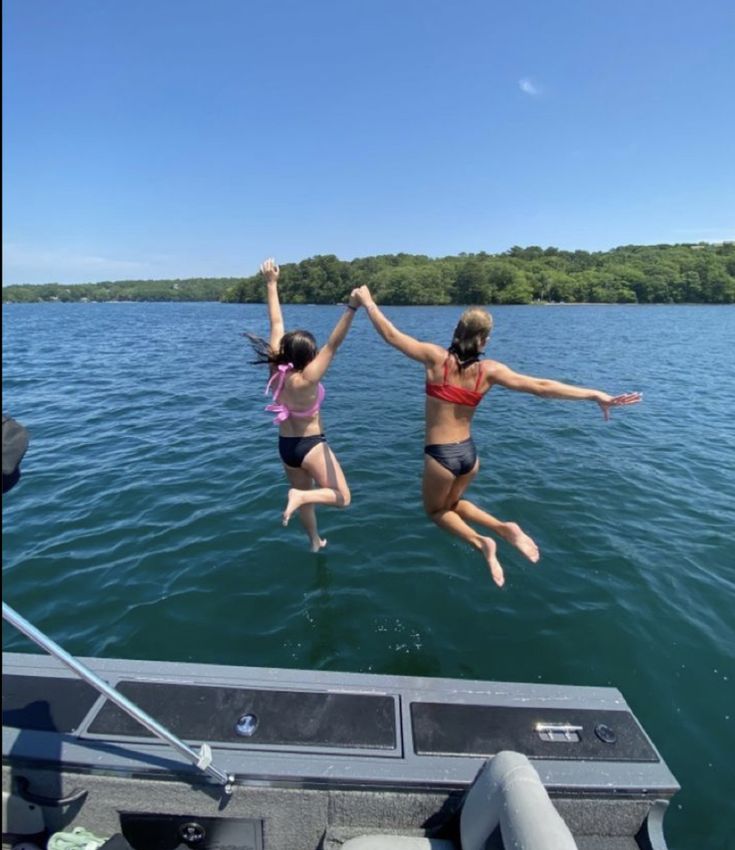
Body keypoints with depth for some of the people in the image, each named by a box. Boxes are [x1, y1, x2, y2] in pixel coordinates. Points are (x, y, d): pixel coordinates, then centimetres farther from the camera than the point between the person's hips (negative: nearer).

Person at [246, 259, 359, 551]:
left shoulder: (276, 367, -12)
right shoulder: (305, 380, -28)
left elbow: (276, 324, -7)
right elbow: (333, 345, -37)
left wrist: (271, 284, 1)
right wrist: (352, 308, -43)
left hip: (285, 445, 7)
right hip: (311, 445, -7)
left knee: (306, 497, 25)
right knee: (342, 498, 5)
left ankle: (315, 541, 41)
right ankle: (299, 495, -15)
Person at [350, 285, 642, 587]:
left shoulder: (436, 358, -13)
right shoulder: (489, 370, -6)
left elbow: (391, 335, -7)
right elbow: (542, 387, -10)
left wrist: (368, 302, 8)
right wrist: (596, 395, -4)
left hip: (440, 455, -4)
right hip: (468, 453, 4)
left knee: (435, 509, 22)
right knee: (451, 502, 30)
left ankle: (481, 543, 0)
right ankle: (503, 528, 10)